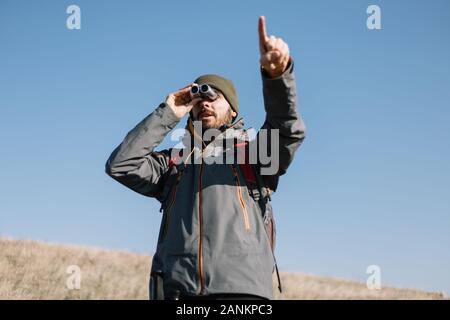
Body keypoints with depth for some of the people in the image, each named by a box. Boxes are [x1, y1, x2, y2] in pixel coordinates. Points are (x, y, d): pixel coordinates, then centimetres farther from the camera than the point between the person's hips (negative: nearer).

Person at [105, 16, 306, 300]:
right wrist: (167, 114, 14)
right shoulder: (173, 162, 26)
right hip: (177, 290, 2)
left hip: (241, 289, -2)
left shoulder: (252, 152, 19)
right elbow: (120, 165, 11)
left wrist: (276, 74, -21)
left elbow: (287, 130, -1)